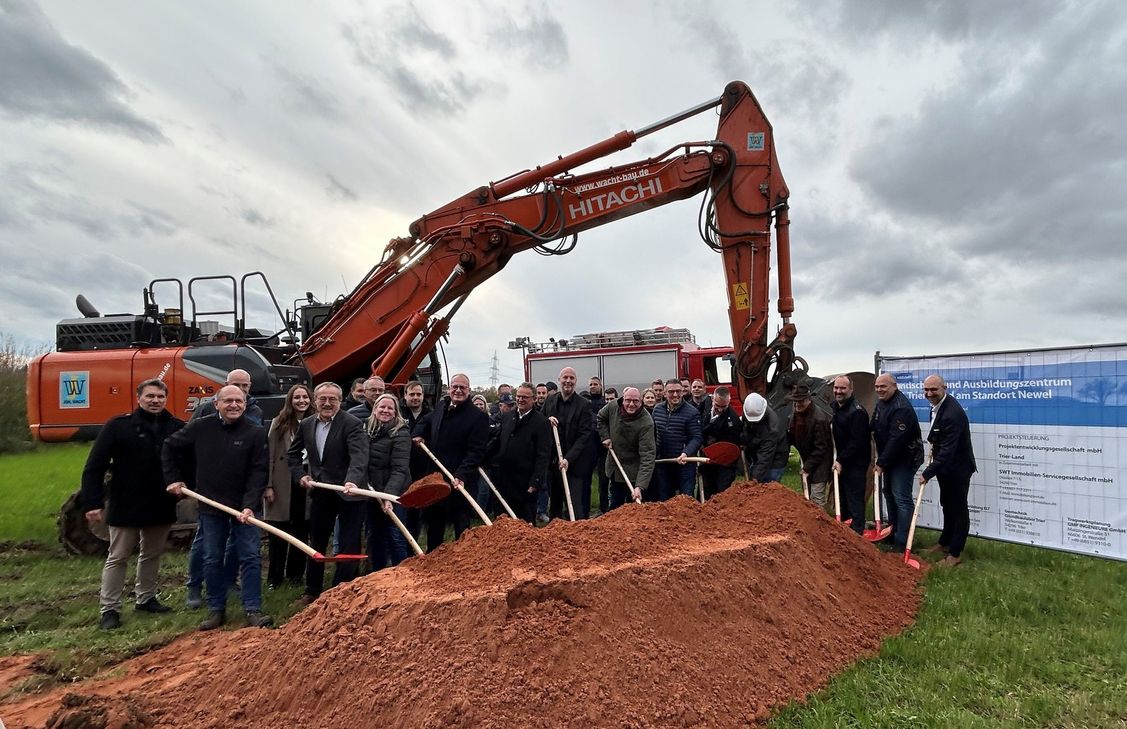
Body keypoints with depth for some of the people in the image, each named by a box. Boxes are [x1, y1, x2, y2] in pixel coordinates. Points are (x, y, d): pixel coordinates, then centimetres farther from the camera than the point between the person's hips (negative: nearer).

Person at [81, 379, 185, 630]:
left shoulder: (177, 428, 0)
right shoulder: (118, 426, -9)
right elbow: (94, 466, -11)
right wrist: (92, 503, -16)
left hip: (162, 506, 4)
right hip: (126, 507, -4)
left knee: (152, 554, 16)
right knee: (117, 557, 7)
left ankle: (146, 598, 32)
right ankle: (109, 609, 17)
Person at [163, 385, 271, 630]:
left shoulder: (256, 433, -9)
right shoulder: (200, 428, -2)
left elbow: (259, 472, -13)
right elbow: (170, 448, 15)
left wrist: (249, 505, -21)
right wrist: (173, 479, 10)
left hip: (244, 507, -2)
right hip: (211, 506, 2)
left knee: (250, 557, -1)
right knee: (212, 560, 11)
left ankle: (253, 610, 7)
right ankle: (216, 609, 24)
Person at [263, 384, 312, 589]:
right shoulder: (279, 423, 0)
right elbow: (270, 456, -2)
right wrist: (268, 485, -7)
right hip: (283, 485, -1)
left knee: (301, 532, 10)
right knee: (278, 533, 7)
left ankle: (295, 574, 24)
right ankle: (274, 577, 19)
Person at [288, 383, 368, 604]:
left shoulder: (353, 424, -17)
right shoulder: (306, 425, 3)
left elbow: (359, 457, -30)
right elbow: (292, 453, 19)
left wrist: (352, 481, -46)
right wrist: (300, 475, 4)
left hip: (349, 493, -6)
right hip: (320, 493, 6)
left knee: (348, 545, 2)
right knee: (316, 542, 18)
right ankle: (313, 590, 35)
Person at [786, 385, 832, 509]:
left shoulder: (819, 419, -24)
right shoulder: (795, 416, 2)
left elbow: (820, 448, -22)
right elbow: (793, 439, 13)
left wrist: (808, 467, -19)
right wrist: (787, 434, -8)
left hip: (819, 465, -8)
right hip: (807, 463, 8)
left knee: (817, 502, -7)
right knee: (807, 499, 17)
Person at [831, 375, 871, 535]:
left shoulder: (857, 412, -20)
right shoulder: (836, 407, 9)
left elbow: (857, 442, -23)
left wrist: (841, 461, -21)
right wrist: (837, 460, 10)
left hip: (855, 463, -9)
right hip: (840, 461, 9)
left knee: (855, 500, -6)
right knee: (842, 499, 19)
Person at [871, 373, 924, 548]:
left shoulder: (901, 408, -25)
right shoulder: (881, 402, 8)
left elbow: (896, 440, -27)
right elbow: (873, 428, 15)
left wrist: (882, 463, -20)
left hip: (905, 458, -10)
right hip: (890, 457, 10)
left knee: (901, 498, -10)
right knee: (889, 493, 17)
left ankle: (902, 542, -6)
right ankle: (893, 532, 30)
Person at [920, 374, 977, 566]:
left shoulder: (952, 413, -31)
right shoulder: (937, 404, -1)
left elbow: (947, 450, -32)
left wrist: (927, 473, -29)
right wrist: (934, 444, 8)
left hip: (957, 468, -9)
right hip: (945, 466, 9)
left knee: (958, 509, 2)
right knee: (947, 506, 22)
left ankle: (955, 553, 12)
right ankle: (945, 542, 37)